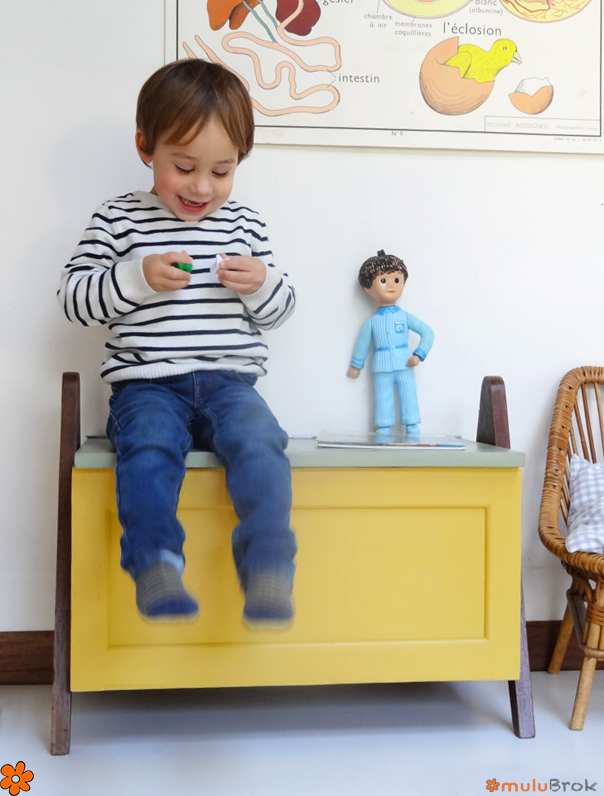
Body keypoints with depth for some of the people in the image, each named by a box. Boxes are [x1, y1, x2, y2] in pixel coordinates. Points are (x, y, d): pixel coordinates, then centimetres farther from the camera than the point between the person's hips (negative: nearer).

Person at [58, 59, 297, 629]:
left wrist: (262, 285, -4)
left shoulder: (243, 224, 15)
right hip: (147, 384, -1)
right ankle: (156, 565, -31)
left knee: (260, 444, -28)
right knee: (148, 447, -33)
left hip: (228, 382, 2)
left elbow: (278, 310, 20)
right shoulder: (117, 221, 8)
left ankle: (268, 572, -29)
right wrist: (136, 277, -12)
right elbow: (73, 299, 3)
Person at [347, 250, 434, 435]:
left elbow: (428, 333, 0)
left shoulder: (405, 317, 0)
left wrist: (418, 355, -10)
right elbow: (362, 344, 13)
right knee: (382, 401, 2)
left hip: (404, 368, 0)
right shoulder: (371, 322, 2)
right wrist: (356, 365, 20)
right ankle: (383, 431, 7)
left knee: (409, 398, 3)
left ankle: (413, 430, 8)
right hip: (381, 371, 0)